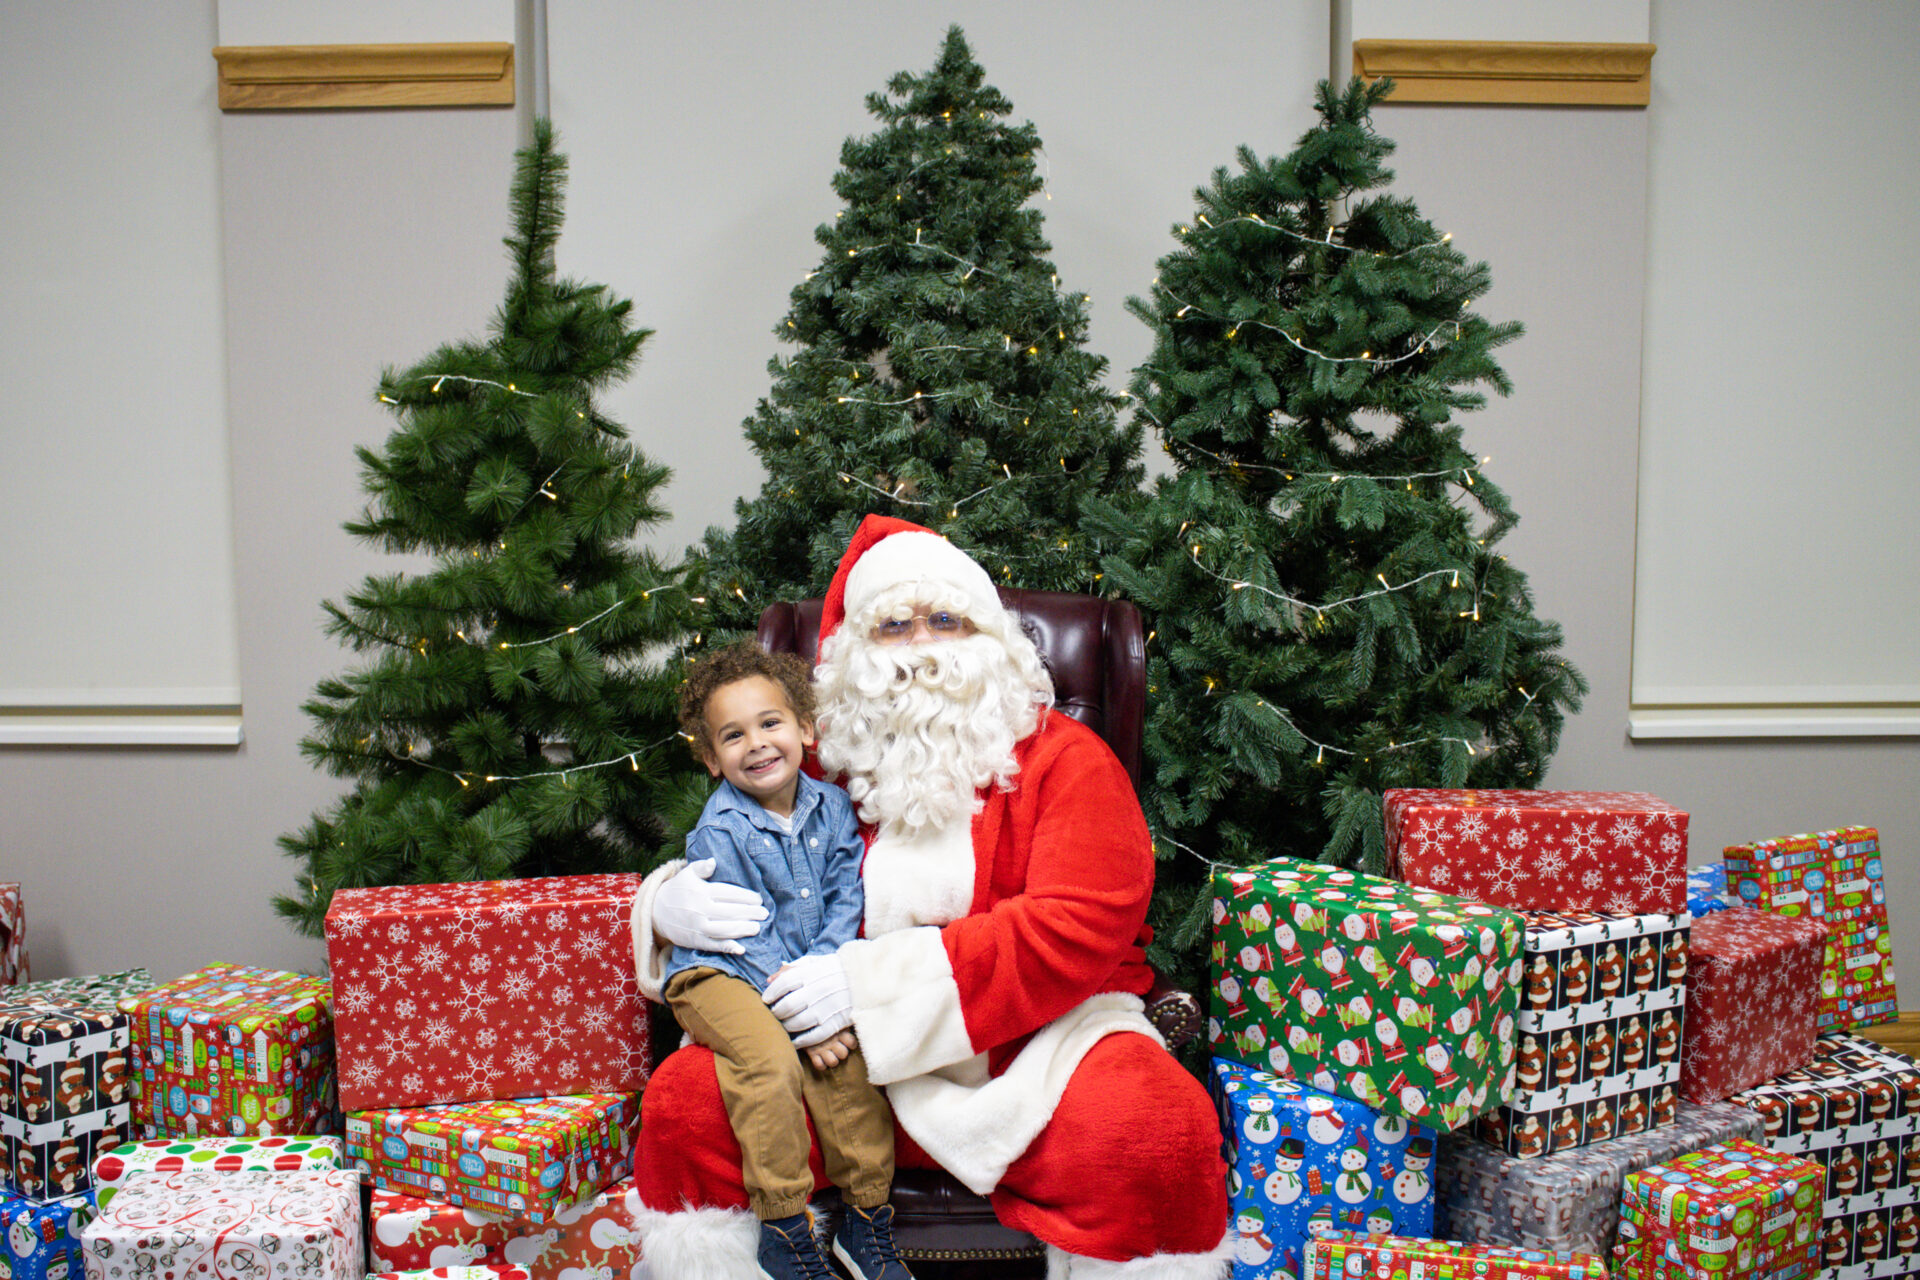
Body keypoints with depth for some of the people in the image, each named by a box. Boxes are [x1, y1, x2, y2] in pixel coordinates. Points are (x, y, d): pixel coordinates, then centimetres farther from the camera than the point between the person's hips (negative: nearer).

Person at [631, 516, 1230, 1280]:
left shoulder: (1063, 757, 0)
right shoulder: (823, 763, 12)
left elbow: (1078, 930, -13)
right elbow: (744, 873, 22)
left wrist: (876, 979, -19)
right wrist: (669, 904, -6)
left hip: (1035, 1035, -2)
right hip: (853, 1049, 3)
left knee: (1160, 1131, -32)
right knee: (683, 1101, -20)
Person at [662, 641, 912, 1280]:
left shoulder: (831, 806, 1)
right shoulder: (719, 833, -14)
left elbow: (846, 899, -2)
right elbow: (750, 939, -16)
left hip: (804, 972, 5)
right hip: (719, 975, -5)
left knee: (849, 1047, -17)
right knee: (771, 1059, -29)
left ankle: (867, 1220, 1)